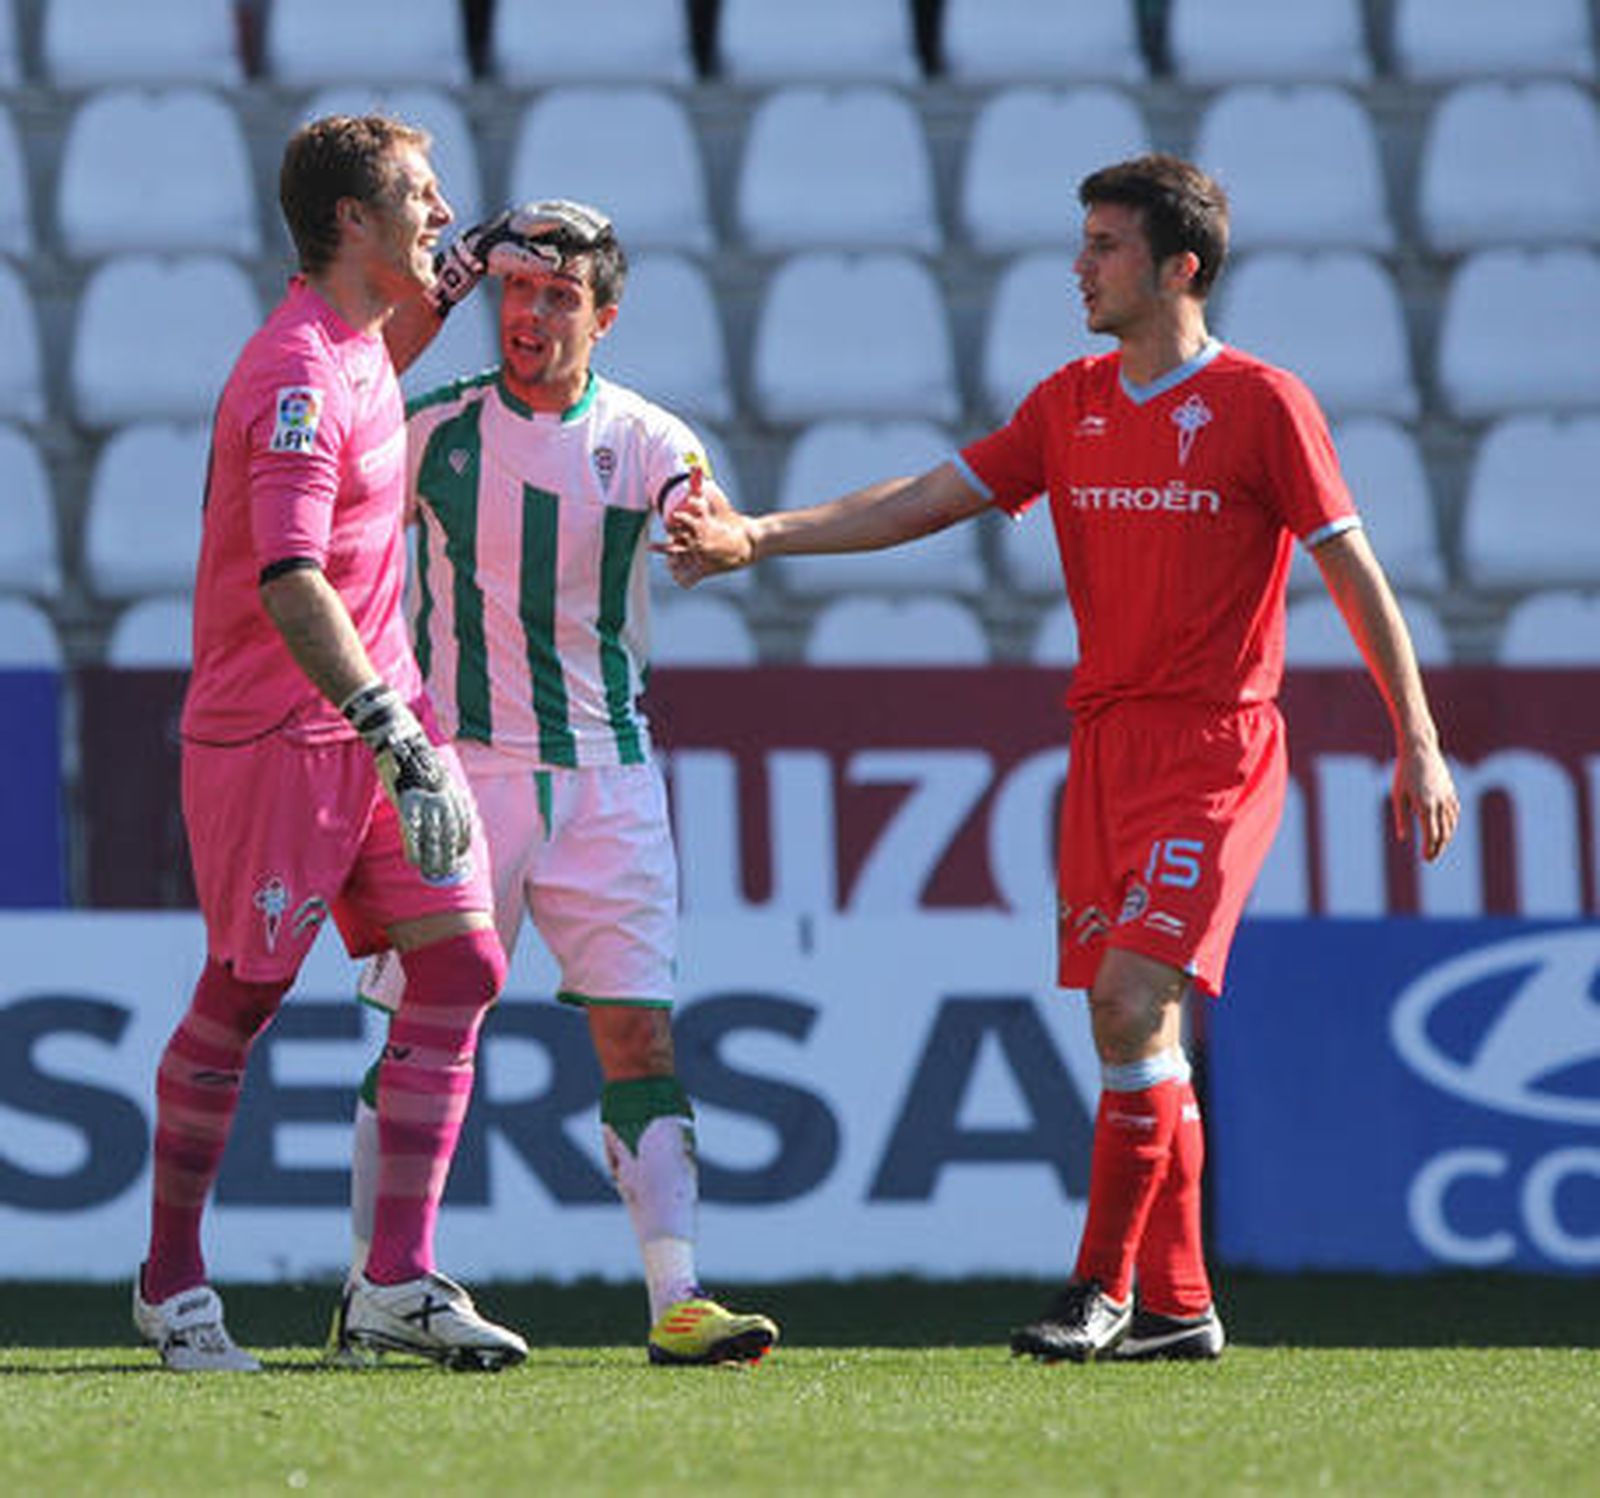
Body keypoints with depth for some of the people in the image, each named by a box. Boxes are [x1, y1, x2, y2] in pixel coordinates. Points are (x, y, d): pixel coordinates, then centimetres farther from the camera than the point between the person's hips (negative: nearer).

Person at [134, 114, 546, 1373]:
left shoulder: (357, 345, 9)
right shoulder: (296, 380, -20)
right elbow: (288, 581, -31)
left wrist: (449, 286, 26)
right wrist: (391, 733, -38)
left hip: (378, 710, 9)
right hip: (275, 735, -9)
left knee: (462, 962, -1)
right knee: (239, 999, 1)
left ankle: (398, 1282, 0)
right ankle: (171, 1282, 16)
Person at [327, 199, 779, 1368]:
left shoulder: (646, 440, 1)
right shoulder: (435, 429, 1)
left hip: (607, 777, 1)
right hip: (461, 767, -1)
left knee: (640, 1035, -5)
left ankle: (677, 1301, -8)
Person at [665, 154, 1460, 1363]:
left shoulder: (1261, 403, -5)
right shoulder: (1073, 403, 12)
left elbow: (1355, 572, -3)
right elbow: (930, 499, 11)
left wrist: (1418, 743, -4)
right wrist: (761, 536, 1)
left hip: (1215, 750, -6)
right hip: (1104, 744, 6)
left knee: (1137, 1003, -17)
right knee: (1133, 1032, 5)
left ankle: (1103, 1286, -14)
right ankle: (1177, 1304, 11)